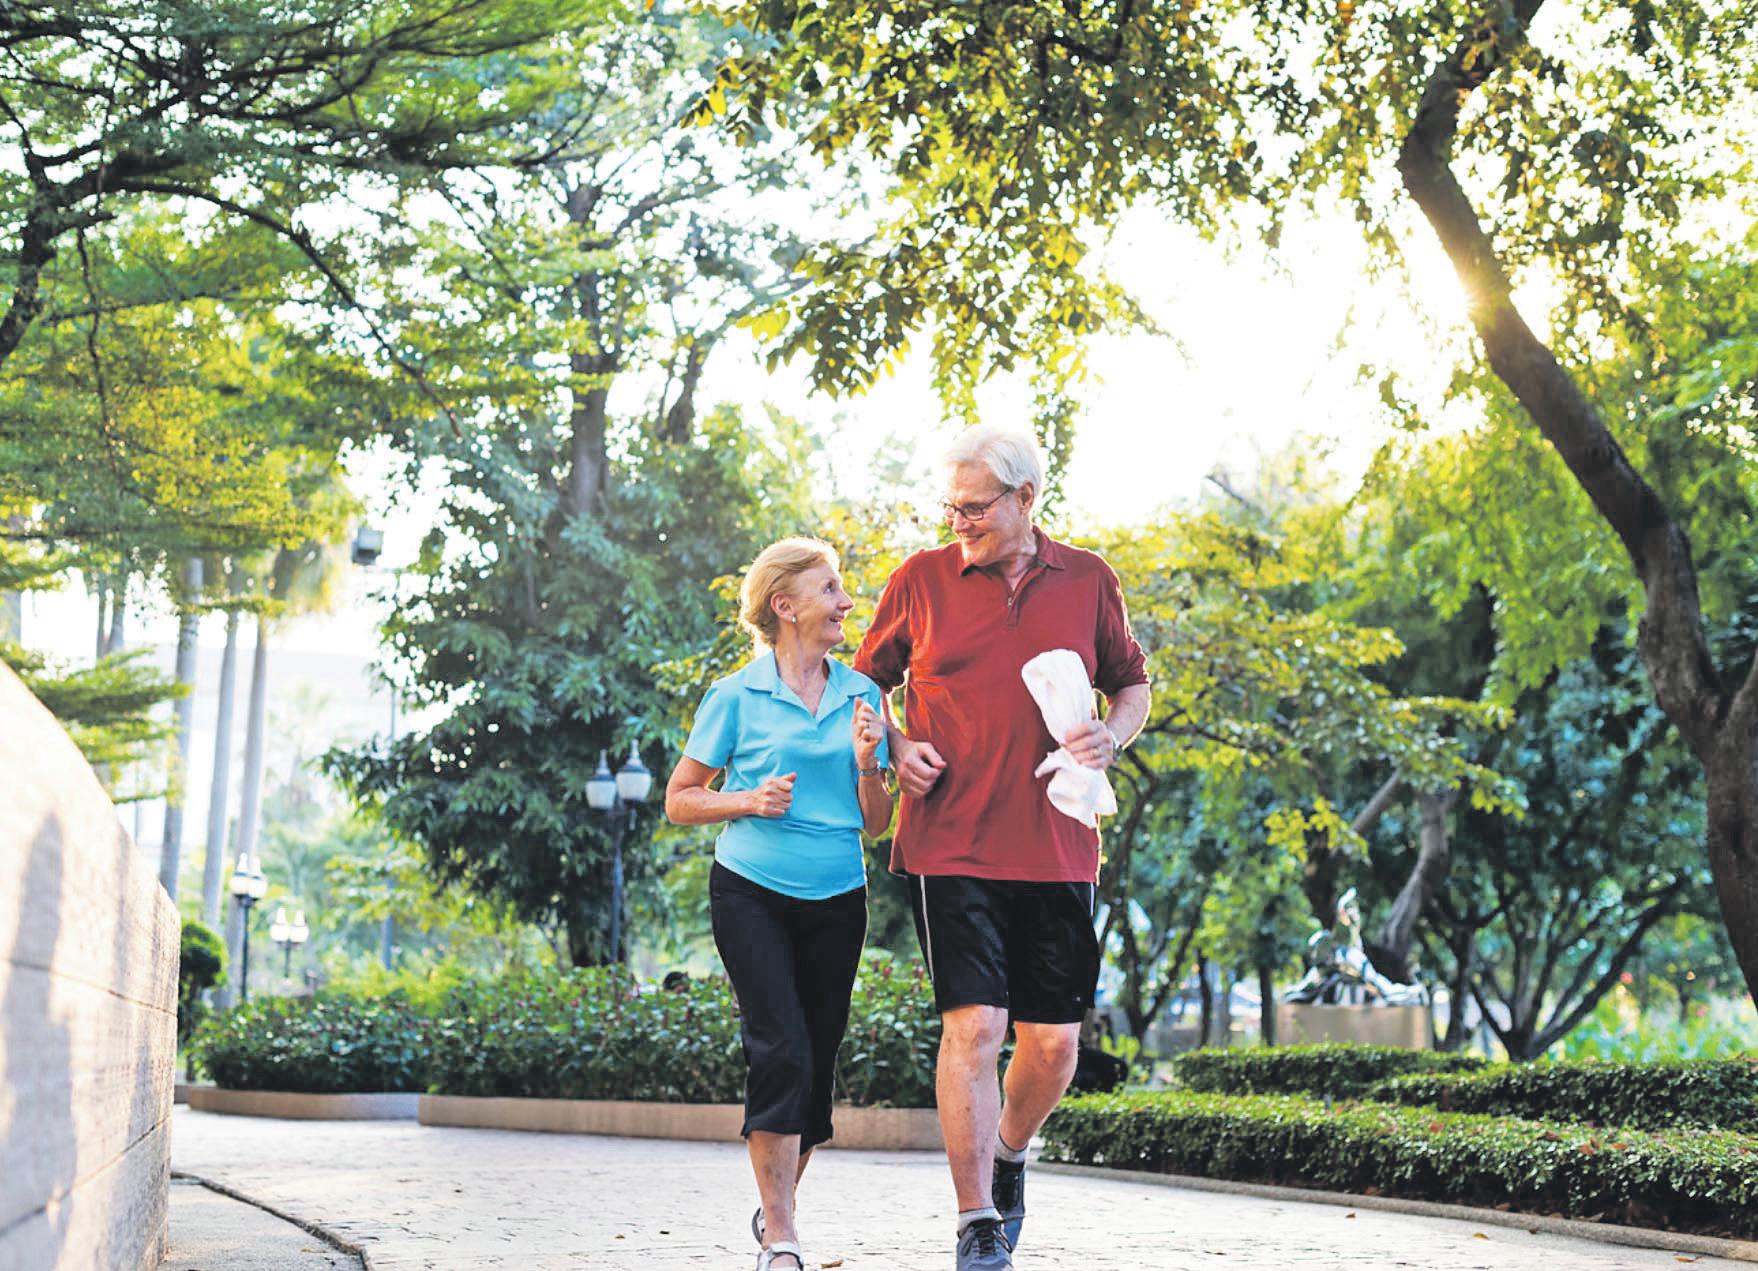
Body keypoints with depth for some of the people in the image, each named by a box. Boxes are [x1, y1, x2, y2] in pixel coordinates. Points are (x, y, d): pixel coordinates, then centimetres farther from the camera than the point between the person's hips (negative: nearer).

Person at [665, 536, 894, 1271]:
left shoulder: (859, 694, 7)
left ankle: (777, 1205, 28)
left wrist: (866, 763, -8)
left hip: (836, 900, 4)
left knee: (818, 1059, 7)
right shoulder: (736, 696, -3)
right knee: (780, 1049, -15)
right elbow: (679, 801, 3)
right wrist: (749, 801, -13)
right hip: (753, 893, -4)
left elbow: (875, 822, 10)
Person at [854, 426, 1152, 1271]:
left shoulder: (1088, 581, 8)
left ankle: (1008, 1154, 36)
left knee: (1055, 1042, 5)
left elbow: (1132, 684, 19)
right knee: (972, 1026, -12)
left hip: (1057, 847, 2)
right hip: (950, 846, -2)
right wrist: (897, 748, -3)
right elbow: (867, 681, 16)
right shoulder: (920, 581, 4)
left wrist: (1110, 737, -2)